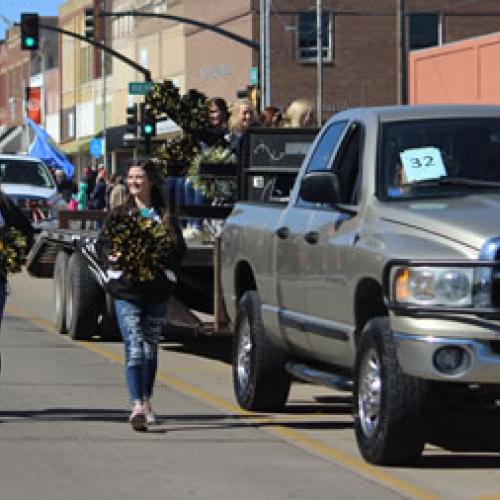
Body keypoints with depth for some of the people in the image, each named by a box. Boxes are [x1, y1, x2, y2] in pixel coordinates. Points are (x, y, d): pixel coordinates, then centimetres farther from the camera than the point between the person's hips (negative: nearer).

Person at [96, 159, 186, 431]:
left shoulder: (166, 215, 9)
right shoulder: (118, 214, 8)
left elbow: (179, 249, 7)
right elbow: (102, 244, 5)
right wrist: (111, 256, -17)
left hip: (157, 289, 2)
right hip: (126, 290, -2)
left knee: (150, 348, 12)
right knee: (134, 348, -14)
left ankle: (146, 401, 27)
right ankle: (137, 406, -23)